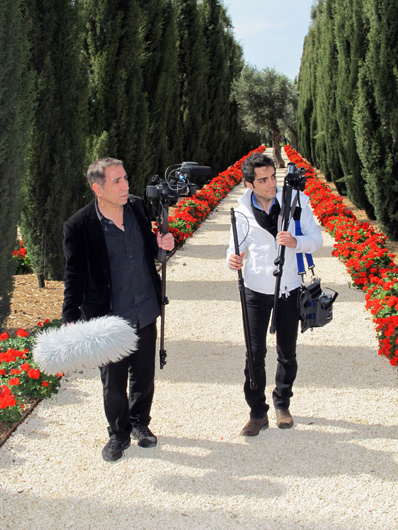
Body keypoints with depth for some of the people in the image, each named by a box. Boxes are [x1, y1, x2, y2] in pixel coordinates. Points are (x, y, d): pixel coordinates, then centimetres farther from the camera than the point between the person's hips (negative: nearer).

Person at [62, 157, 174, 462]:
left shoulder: (137, 207, -2)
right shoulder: (79, 226, -15)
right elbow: (75, 276, -8)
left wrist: (160, 244, -7)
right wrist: (71, 318, -15)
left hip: (145, 313, 4)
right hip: (109, 319, -4)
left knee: (144, 376, 18)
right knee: (113, 383, 10)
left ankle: (140, 423, 43)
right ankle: (118, 434, 34)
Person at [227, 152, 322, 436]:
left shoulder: (296, 200, -9)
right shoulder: (243, 211, -7)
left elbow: (316, 239, -8)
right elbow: (237, 246, 0)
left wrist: (295, 242, -29)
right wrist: (233, 258, -24)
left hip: (289, 289, 0)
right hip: (257, 290, 0)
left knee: (287, 353, 13)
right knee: (255, 354, 2)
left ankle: (282, 404, 34)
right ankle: (258, 413, 17)